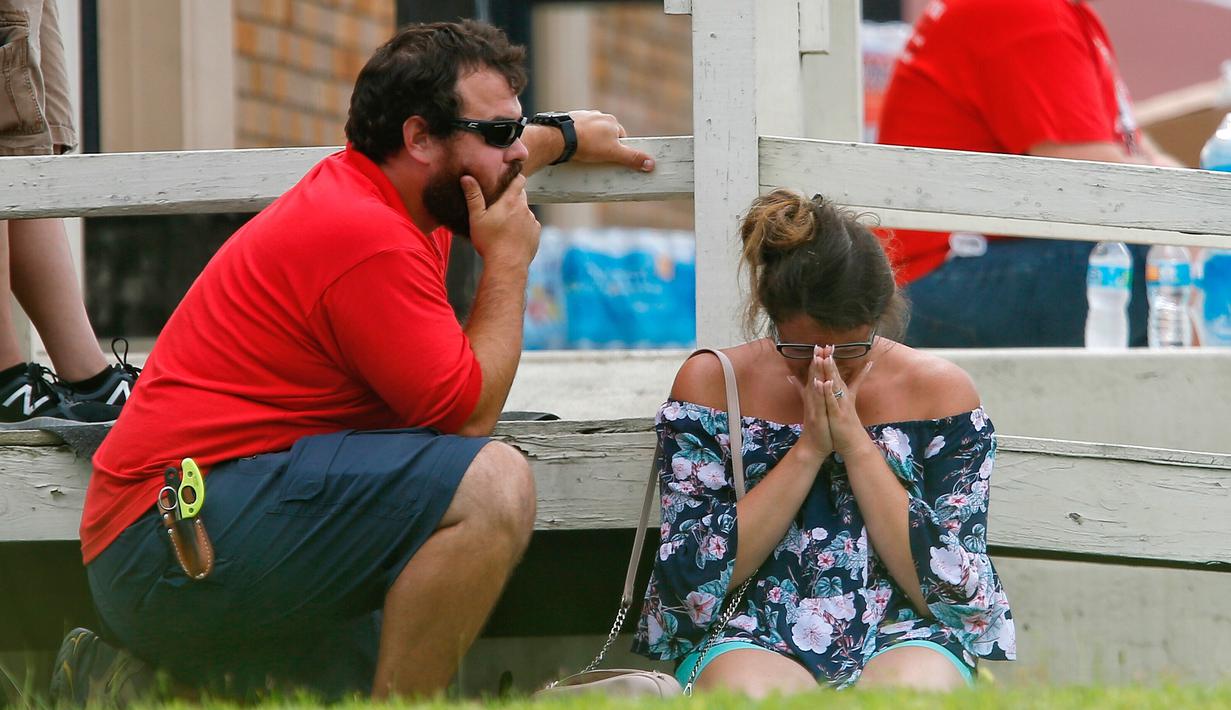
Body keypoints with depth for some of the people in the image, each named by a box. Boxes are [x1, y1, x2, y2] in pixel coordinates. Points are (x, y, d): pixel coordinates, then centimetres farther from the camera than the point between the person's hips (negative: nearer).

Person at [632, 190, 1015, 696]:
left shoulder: (939, 389, 3)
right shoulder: (712, 382, 2)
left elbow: (952, 588, -4)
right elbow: (693, 582, -5)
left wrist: (856, 444, -10)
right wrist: (808, 450, -11)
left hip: (898, 638, 1)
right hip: (752, 643, -1)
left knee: (917, 685, -36)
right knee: (747, 688, -37)